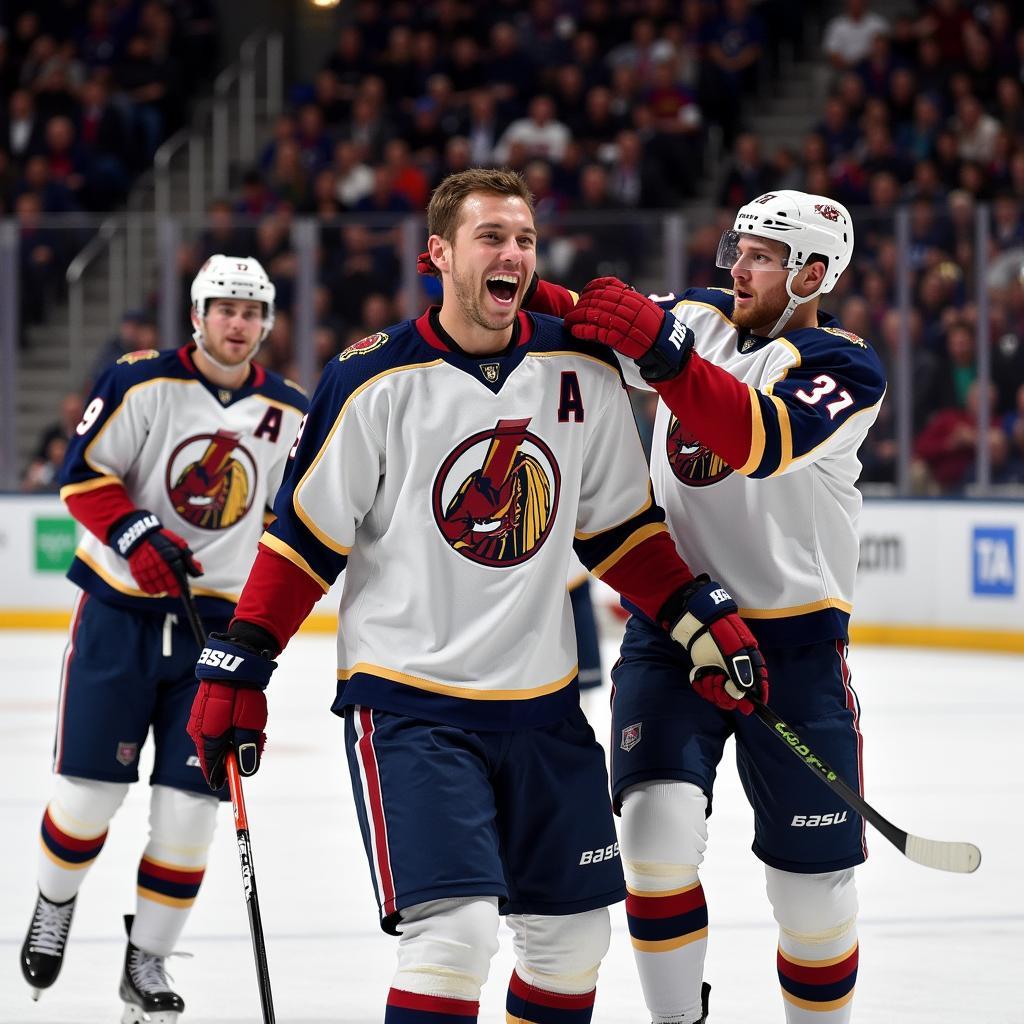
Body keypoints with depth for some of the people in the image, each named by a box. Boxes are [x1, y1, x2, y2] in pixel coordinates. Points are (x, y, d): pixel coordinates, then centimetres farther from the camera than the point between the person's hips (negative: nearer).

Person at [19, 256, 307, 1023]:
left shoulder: (289, 414, 4)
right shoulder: (141, 384, -7)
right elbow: (83, 475, -9)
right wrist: (139, 536, -19)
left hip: (221, 619, 3)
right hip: (121, 606, -3)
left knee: (189, 798, -2)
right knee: (91, 783, -2)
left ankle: (147, 960, 10)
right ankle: (54, 907, 26)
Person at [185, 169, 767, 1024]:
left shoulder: (581, 371, 2)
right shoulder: (376, 381, -10)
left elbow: (619, 526, 12)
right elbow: (303, 537, -5)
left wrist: (705, 620, 3)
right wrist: (235, 672, -7)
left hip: (542, 706, 5)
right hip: (407, 701, -5)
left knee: (574, 936, 12)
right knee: (456, 930, -18)